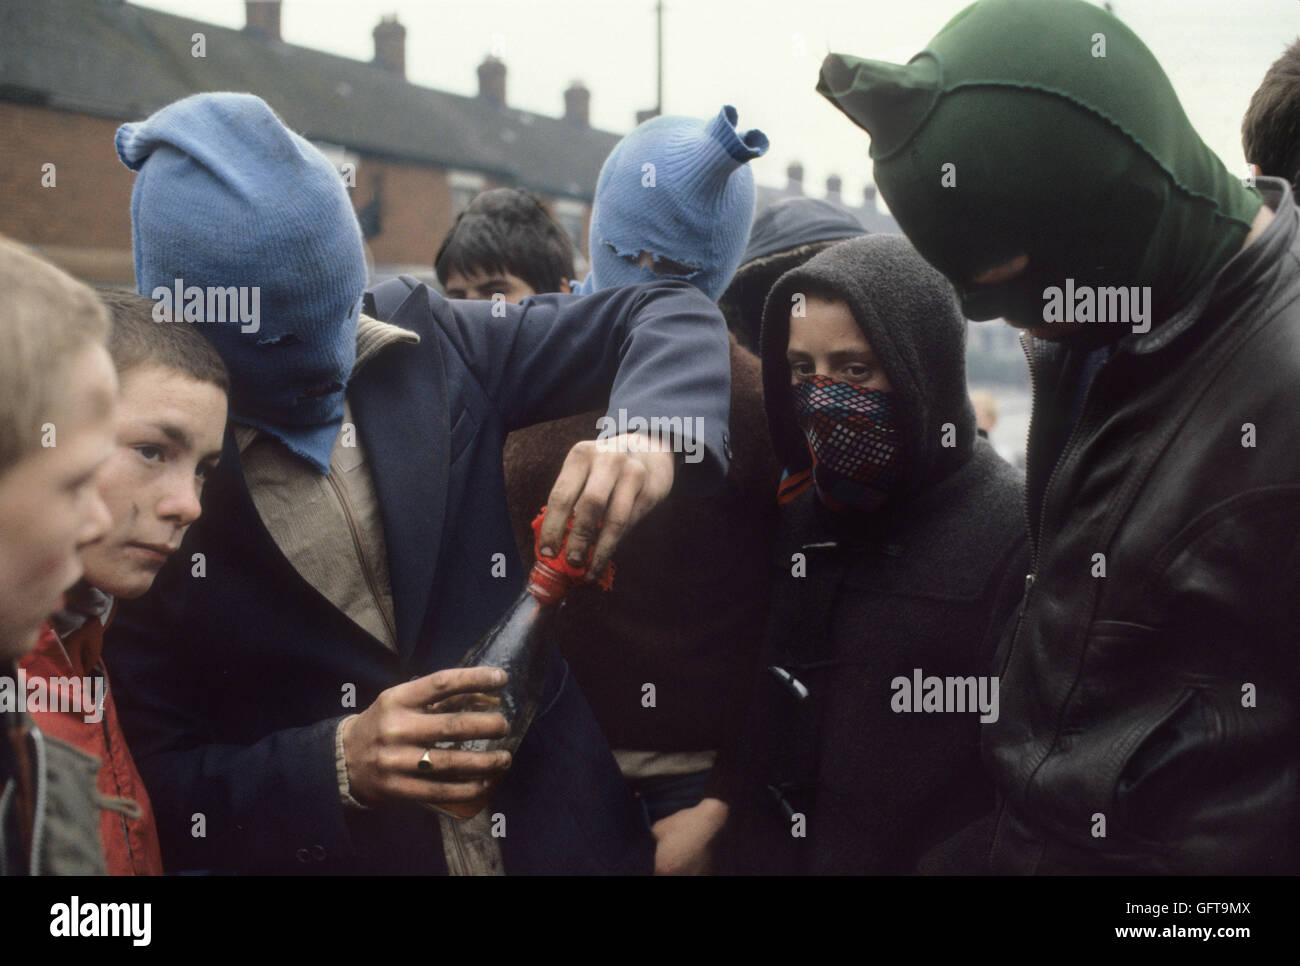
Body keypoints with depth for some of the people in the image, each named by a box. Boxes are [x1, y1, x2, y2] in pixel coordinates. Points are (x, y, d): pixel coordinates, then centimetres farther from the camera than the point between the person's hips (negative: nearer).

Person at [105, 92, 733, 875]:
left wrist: (650, 434, -21)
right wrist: (339, 765, -27)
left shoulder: (429, 348, -6)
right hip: (329, 850, -3)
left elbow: (670, 310, -1)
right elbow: (149, 781, -12)